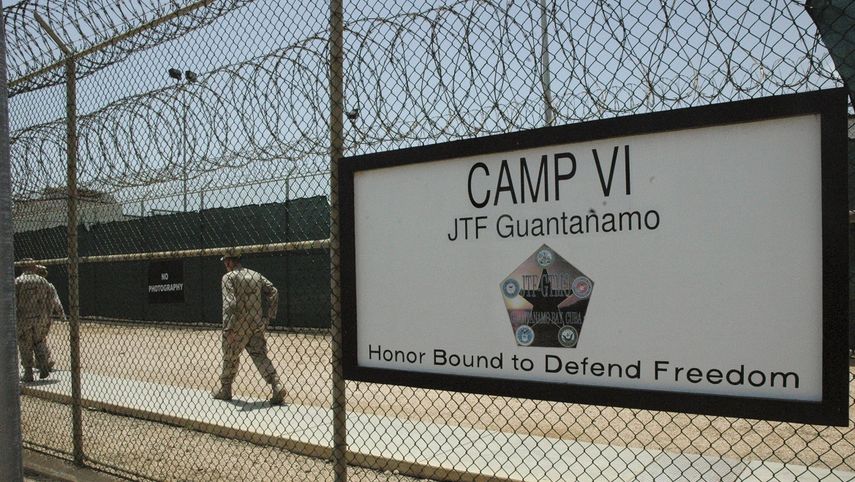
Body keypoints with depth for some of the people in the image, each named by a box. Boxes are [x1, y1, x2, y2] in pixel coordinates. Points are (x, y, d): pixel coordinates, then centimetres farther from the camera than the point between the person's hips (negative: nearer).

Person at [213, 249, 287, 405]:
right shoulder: (256, 275, 11)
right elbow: (274, 292, 6)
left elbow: (229, 303, -19)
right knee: (260, 356, 4)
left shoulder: (229, 277, -6)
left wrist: (228, 328, -23)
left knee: (230, 357, 13)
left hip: (238, 326, -4)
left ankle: (225, 390, 29)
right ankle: (277, 387, -12)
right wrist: (269, 316, 8)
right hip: (257, 325, 5)